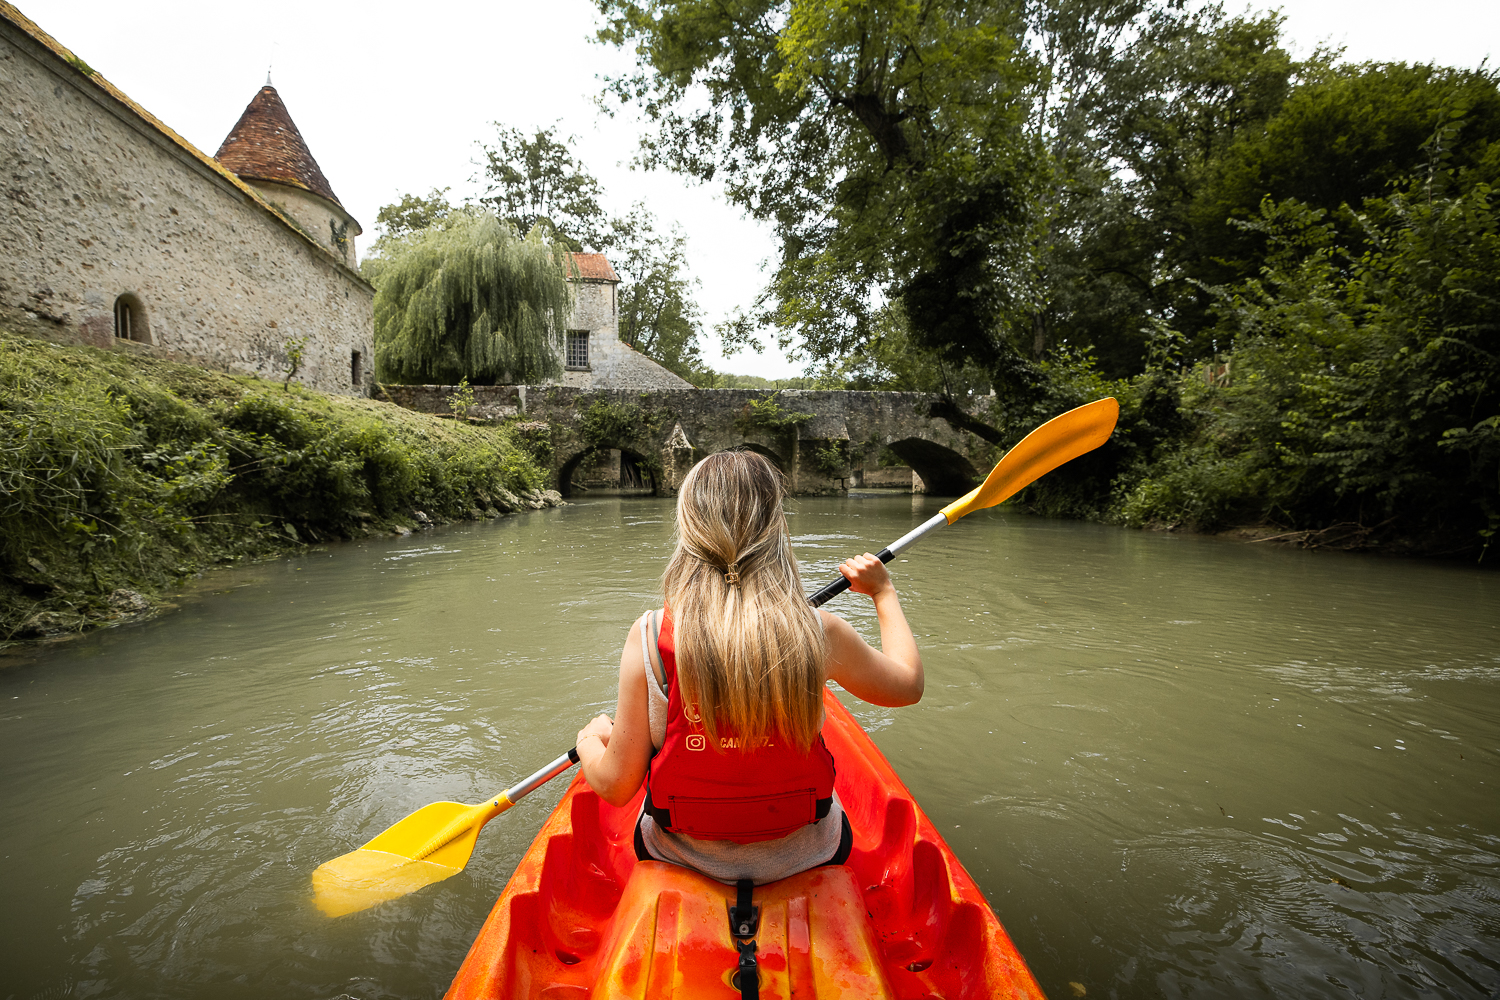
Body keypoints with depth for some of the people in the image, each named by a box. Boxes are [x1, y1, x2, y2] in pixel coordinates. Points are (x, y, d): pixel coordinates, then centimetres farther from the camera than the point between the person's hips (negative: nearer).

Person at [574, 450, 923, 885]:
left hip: (681, 856, 0)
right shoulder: (820, 633, -21)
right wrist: (883, 592, 13)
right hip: (803, 858, 0)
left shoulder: (649, 637, -23)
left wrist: (589, 739, 8)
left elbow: (616, 786, -14)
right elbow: (908, 684, -1)